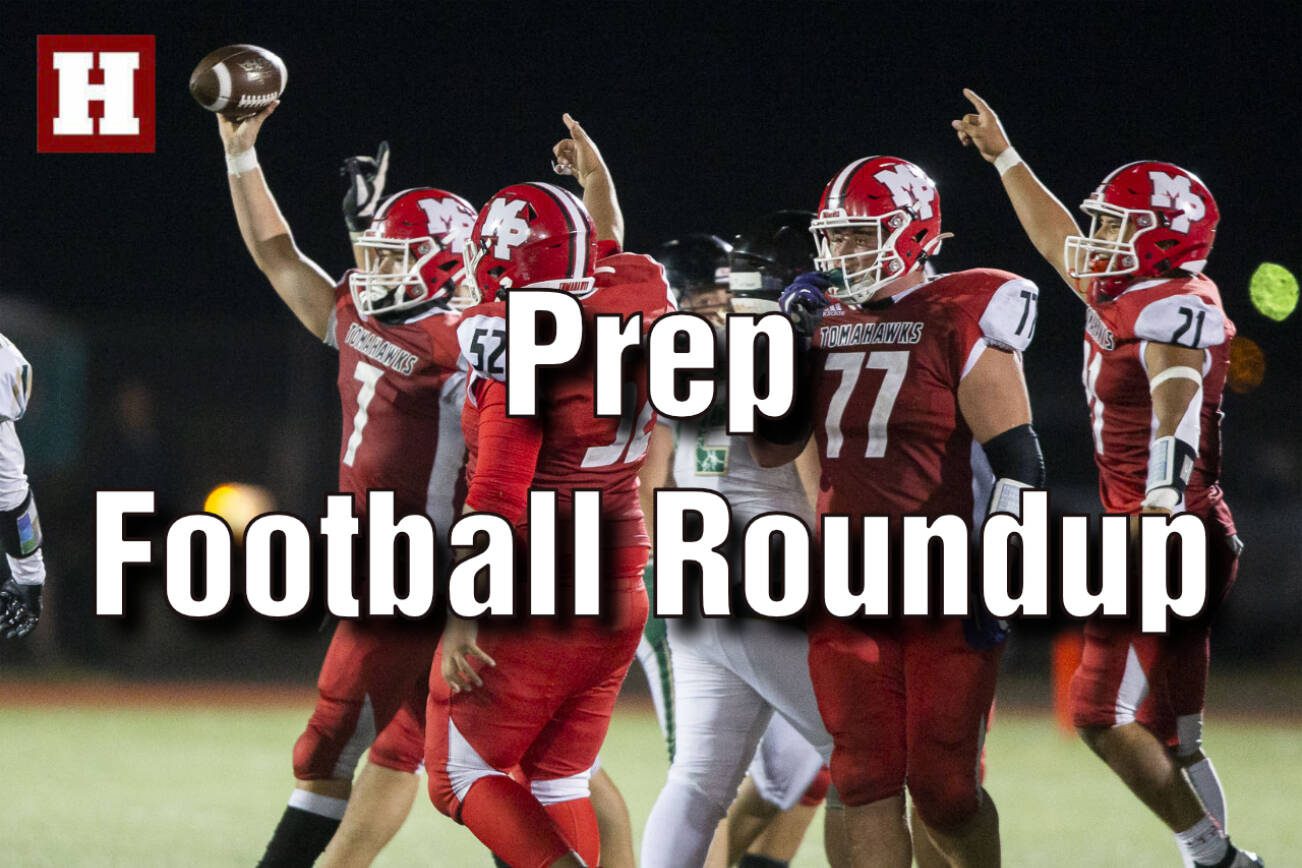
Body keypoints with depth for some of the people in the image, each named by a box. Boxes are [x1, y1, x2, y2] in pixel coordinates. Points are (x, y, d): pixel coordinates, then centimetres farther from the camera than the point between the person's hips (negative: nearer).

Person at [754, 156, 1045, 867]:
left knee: (942, 791, -2)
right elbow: (772, 449, 16)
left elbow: (1016, 463, -11)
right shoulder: (825, 322, 10)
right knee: (865, 782, -1)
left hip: (947, 594, -5)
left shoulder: (959, 325, -9)